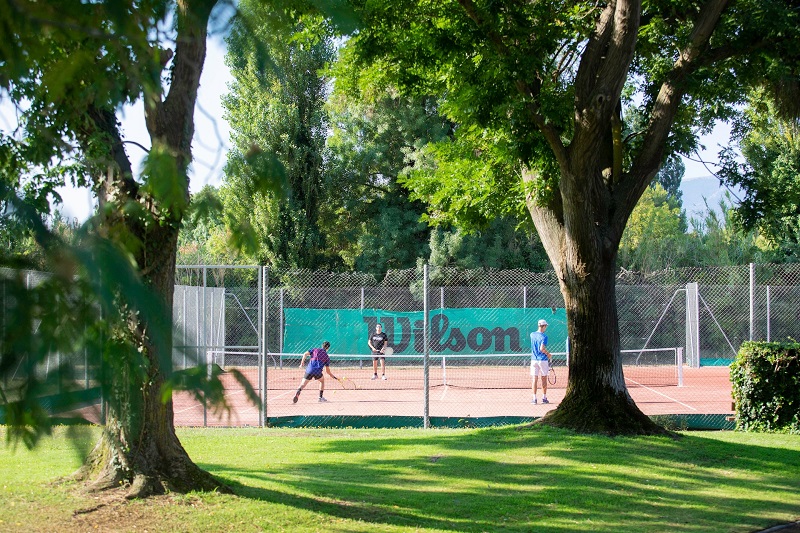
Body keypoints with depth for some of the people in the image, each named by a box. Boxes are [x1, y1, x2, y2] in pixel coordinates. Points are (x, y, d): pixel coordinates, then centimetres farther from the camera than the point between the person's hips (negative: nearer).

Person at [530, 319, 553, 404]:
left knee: (535, 379, 4)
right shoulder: (544, 336, -12)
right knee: (544, 379, 8)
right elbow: (542, 348, -19)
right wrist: (548, 354, -5)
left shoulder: (532, 335, 4)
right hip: (543, 360, -4)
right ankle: (544, 398, 12)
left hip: (534, 360, 4)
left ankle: (534, 398, 1)